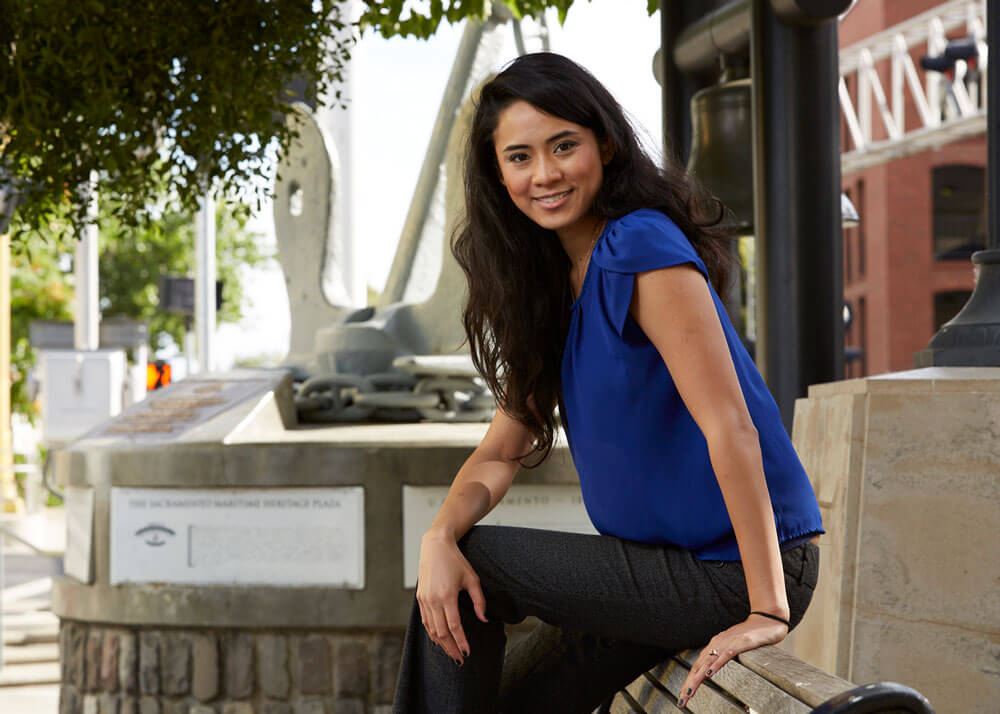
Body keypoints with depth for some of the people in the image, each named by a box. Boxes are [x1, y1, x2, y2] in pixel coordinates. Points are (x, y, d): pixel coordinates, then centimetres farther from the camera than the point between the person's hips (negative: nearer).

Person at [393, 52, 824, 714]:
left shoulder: (642, 249, -19)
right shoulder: (550, 282, 9)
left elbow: (730, 427, -25)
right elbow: (504, 448, 8)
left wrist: (767, 612, -27)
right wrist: (440, 536, -12)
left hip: (734, 572, -8)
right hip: (662, 560, 8)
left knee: (475, 564, -7)